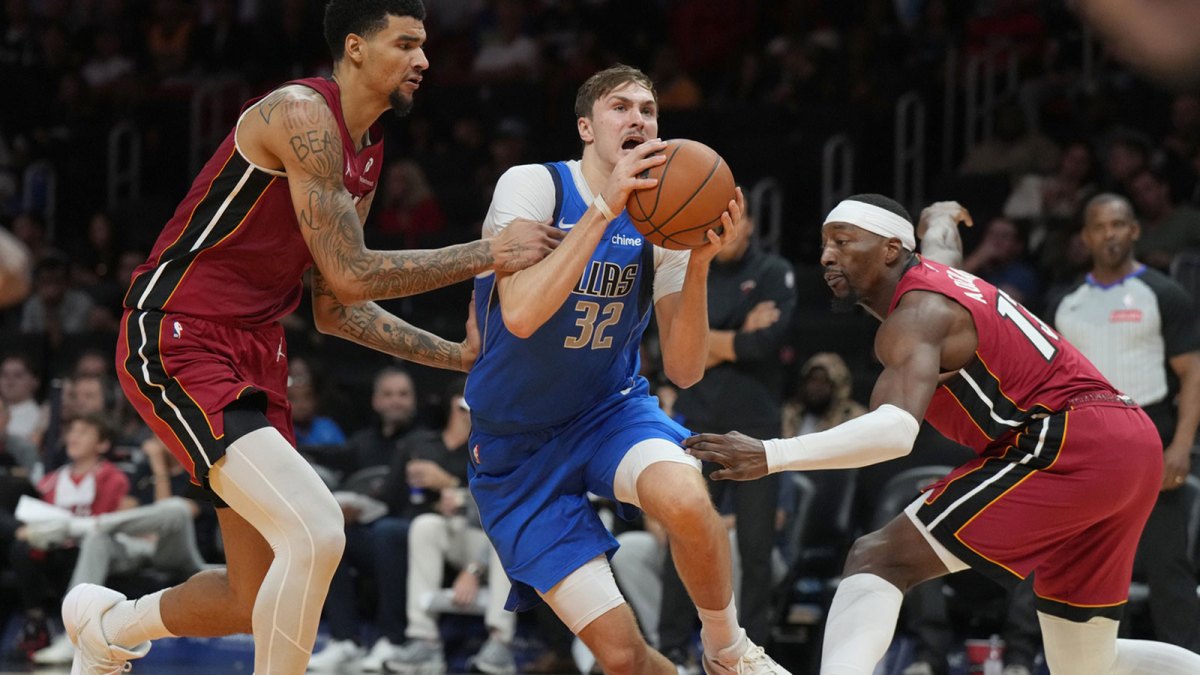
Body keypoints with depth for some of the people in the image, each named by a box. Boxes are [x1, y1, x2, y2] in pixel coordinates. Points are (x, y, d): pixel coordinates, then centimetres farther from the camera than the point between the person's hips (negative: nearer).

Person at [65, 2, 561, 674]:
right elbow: (350, 275, -19)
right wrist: (486, 255, -17)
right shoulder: (302, 114, -16)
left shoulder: (367, 156, 14)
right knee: (316, 532, -26)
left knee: (262, 602, 11)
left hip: (255, 352, 10)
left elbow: (336, 309, 19)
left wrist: (459, 355, 15)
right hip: (177, 341, -10)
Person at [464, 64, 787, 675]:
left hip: (610, 410, 3)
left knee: (685, 499, -35)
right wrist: (604, 209, -32)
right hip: (518, 444, -2)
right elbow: (521, 316, -30)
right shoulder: (533, 186, -14)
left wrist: (699, 263, -21)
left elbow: (684, 371, -7)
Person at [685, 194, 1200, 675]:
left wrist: (770, 456, -34)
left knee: (879, 559, -16)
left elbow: (896, 430, -28)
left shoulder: (916, 316, -9)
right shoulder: (932, 265, 18)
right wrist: (939, 218, 71)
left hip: (1066, 445, -10)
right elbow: (940, 237, 46)